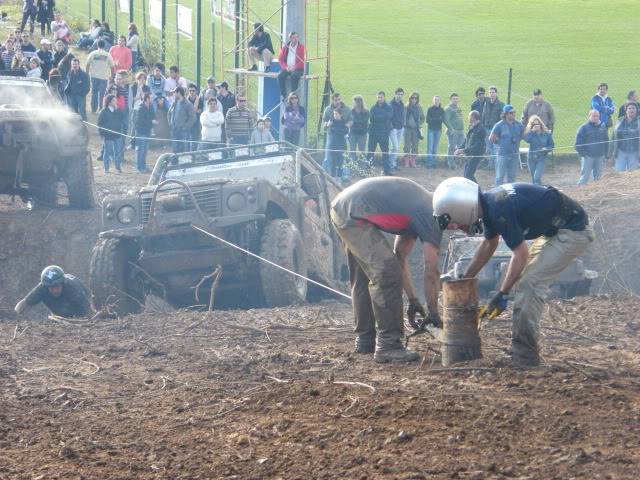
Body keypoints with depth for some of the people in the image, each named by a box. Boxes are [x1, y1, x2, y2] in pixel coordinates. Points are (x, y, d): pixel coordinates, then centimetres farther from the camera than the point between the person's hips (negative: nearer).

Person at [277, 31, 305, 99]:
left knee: (294, 76, -36)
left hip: (298, 69, -3)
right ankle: (283, 95, -23)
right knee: (280, 76, -27)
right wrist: (286, 67, -9)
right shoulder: (285, 47, 10)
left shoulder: (301, 47, 1)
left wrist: (294, 67, -17)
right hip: (287, 68, 3)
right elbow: (280, 59, 9)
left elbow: (303, 61, -5)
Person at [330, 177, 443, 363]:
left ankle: (365, 340, 28)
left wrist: (413, 299, 23)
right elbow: (431, 273, -7)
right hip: (353, 214, -11)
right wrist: (433, 313, 3)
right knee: (386, 274, -13)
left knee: (363, 278, 20)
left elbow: (400, 256, 23)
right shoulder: (432, 217, -9)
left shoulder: (421, 207, 18)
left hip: (342, 206, 11)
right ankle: (388, 345, -13)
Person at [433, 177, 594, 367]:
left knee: (530, 285, -13)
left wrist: (502, 294, -15)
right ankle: (520, 347, 16)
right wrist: (464, 279, 22)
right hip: (554, 230, 10)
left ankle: (525, 355, -8)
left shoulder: (499, 210, -28)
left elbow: (521, 254, -22)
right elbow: (489, 244, 20)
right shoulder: (488, 204, 3)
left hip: (572, 230, -10)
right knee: (523, 282, 11)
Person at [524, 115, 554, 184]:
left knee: (537, 177, -17)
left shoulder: (546, 133, -2)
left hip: (541, 158, -2)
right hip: (531, 158, 2)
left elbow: (551, 145, 5)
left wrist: (546, 149, -14)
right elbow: (527, 139, -24)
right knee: (534, 179, 11)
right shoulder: (530, 133, -2)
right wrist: (532, 131, -22)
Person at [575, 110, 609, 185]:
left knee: (598, 176, 12)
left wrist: (605, 153, 11)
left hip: (600, 157, 5)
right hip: (588, 157, -5)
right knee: (584, 177, -5)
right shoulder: (584, 128, -6)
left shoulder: (603, 127, 8)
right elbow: (578, 143, -6)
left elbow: (606, 141, 17)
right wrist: (582, 153, -11)